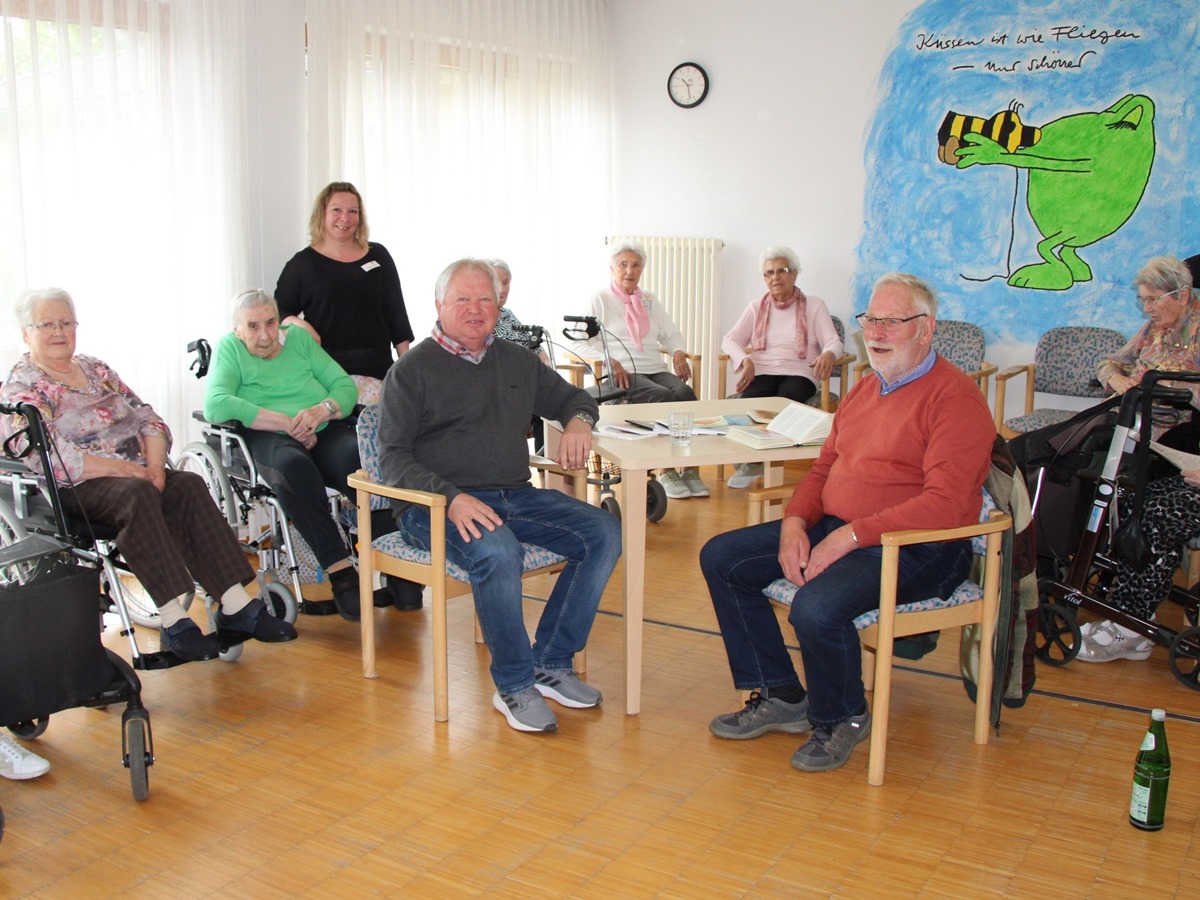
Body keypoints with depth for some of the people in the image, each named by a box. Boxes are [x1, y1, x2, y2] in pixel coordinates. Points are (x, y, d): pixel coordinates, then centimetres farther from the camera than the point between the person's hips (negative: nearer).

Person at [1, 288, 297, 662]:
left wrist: (154, 464, -8)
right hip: (74, 490, -5)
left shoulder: (95, 369, 20)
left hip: (135, 473, 6)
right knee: (137, 495, -36)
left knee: (189, 486, -24)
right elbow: (50, 458, -14)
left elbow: (149, 419, 12)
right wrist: (122, 468, -19)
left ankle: (237, 606, -32)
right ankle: (174, 623, -39)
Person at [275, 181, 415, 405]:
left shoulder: (378, 256, 12)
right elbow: (278, 311, 11)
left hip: (375, 370, 2)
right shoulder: (302, 263, 7)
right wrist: (297, 323, -11)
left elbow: (396, 314, 13)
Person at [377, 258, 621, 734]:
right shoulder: (412, 370, 2)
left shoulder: (517, 361, 18)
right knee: (496, 551, -37)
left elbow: (570, 396, 31)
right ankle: (515, 686, -18)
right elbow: (394, 458, -6)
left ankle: (551, 664, -6)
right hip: (438, 505, -6)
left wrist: (578, 421, 4)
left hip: (516, 497, 6)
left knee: (604, 534, -12)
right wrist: (451, 498, -23)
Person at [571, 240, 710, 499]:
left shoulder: (650, 301, 26)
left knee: (685, 393, -29)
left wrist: (678, 352, 3)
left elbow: (671, 334, 28)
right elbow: (577, 342, -1)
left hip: (656, 370, 5)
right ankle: (666, 473, -28)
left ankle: (690, 469, -28)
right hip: (621, 375, -5)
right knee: (663, 397, -34)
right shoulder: (600, 300, 9)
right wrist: (609, 360, -17)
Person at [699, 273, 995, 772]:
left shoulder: (955, 396, -12)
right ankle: (779, 695, 8)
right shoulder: (865, 389, 16)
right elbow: (824, 467, 18)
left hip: (916, 548, -9)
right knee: (721, 558, 1)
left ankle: (841, 718, -1)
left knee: (817, 608, -34)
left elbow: (944, 503, -22)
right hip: (836, 529, 9)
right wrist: (795, 522, -2)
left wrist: (850, 536, -25)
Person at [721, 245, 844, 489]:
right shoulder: (757, 307, 20)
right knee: (751, 400, -35)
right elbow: (729, 341, 12)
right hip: (762, 371, 2)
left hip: (798, 372, -2)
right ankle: (752, 461, -29)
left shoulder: (814, 306, 14)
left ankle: (752, 462, -27)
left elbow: (833, 342, 3)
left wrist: (828, 355, -23)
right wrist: (745, 360, -10)